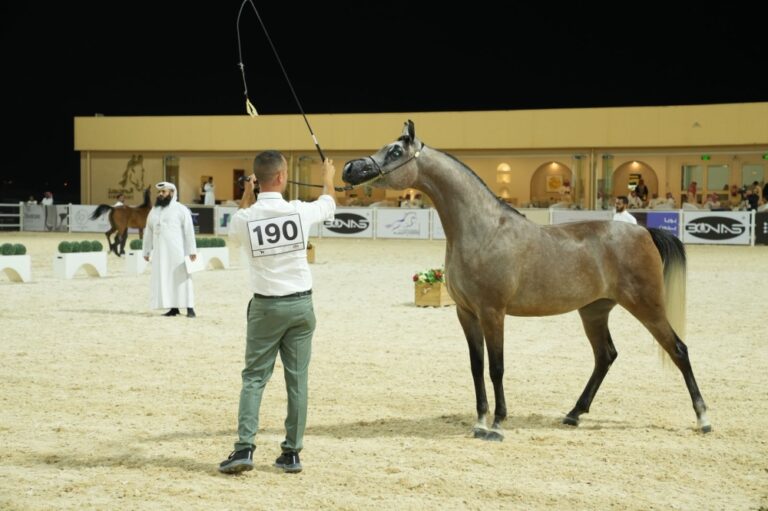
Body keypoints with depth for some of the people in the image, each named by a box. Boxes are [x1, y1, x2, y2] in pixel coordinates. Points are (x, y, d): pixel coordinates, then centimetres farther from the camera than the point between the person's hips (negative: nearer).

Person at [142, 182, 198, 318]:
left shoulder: (181, 209, -2)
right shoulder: (154, 211, 15)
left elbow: (189, 231, -6)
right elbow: (148, 232, 17)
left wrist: (192, 250, -12)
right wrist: (146, 251, 13)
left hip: (177, 250, -5)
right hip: (160, 252, 5)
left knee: (181, 277, -7)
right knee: (164, 279, 2)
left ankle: (190, 308, -6)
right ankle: (173, 308, 6)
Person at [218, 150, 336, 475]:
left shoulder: (245, 218, -9)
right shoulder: (300, 211, -8)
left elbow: (235, 230, 18)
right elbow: (329, 204, 16)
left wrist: (246, 199, 25)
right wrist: (328, 178, 36)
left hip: (266, 306, 0)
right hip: (300, 304, 0)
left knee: (254, 377, 6)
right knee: (297, 379, 6)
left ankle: (244, 448, -5)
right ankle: (292, 453, 11)